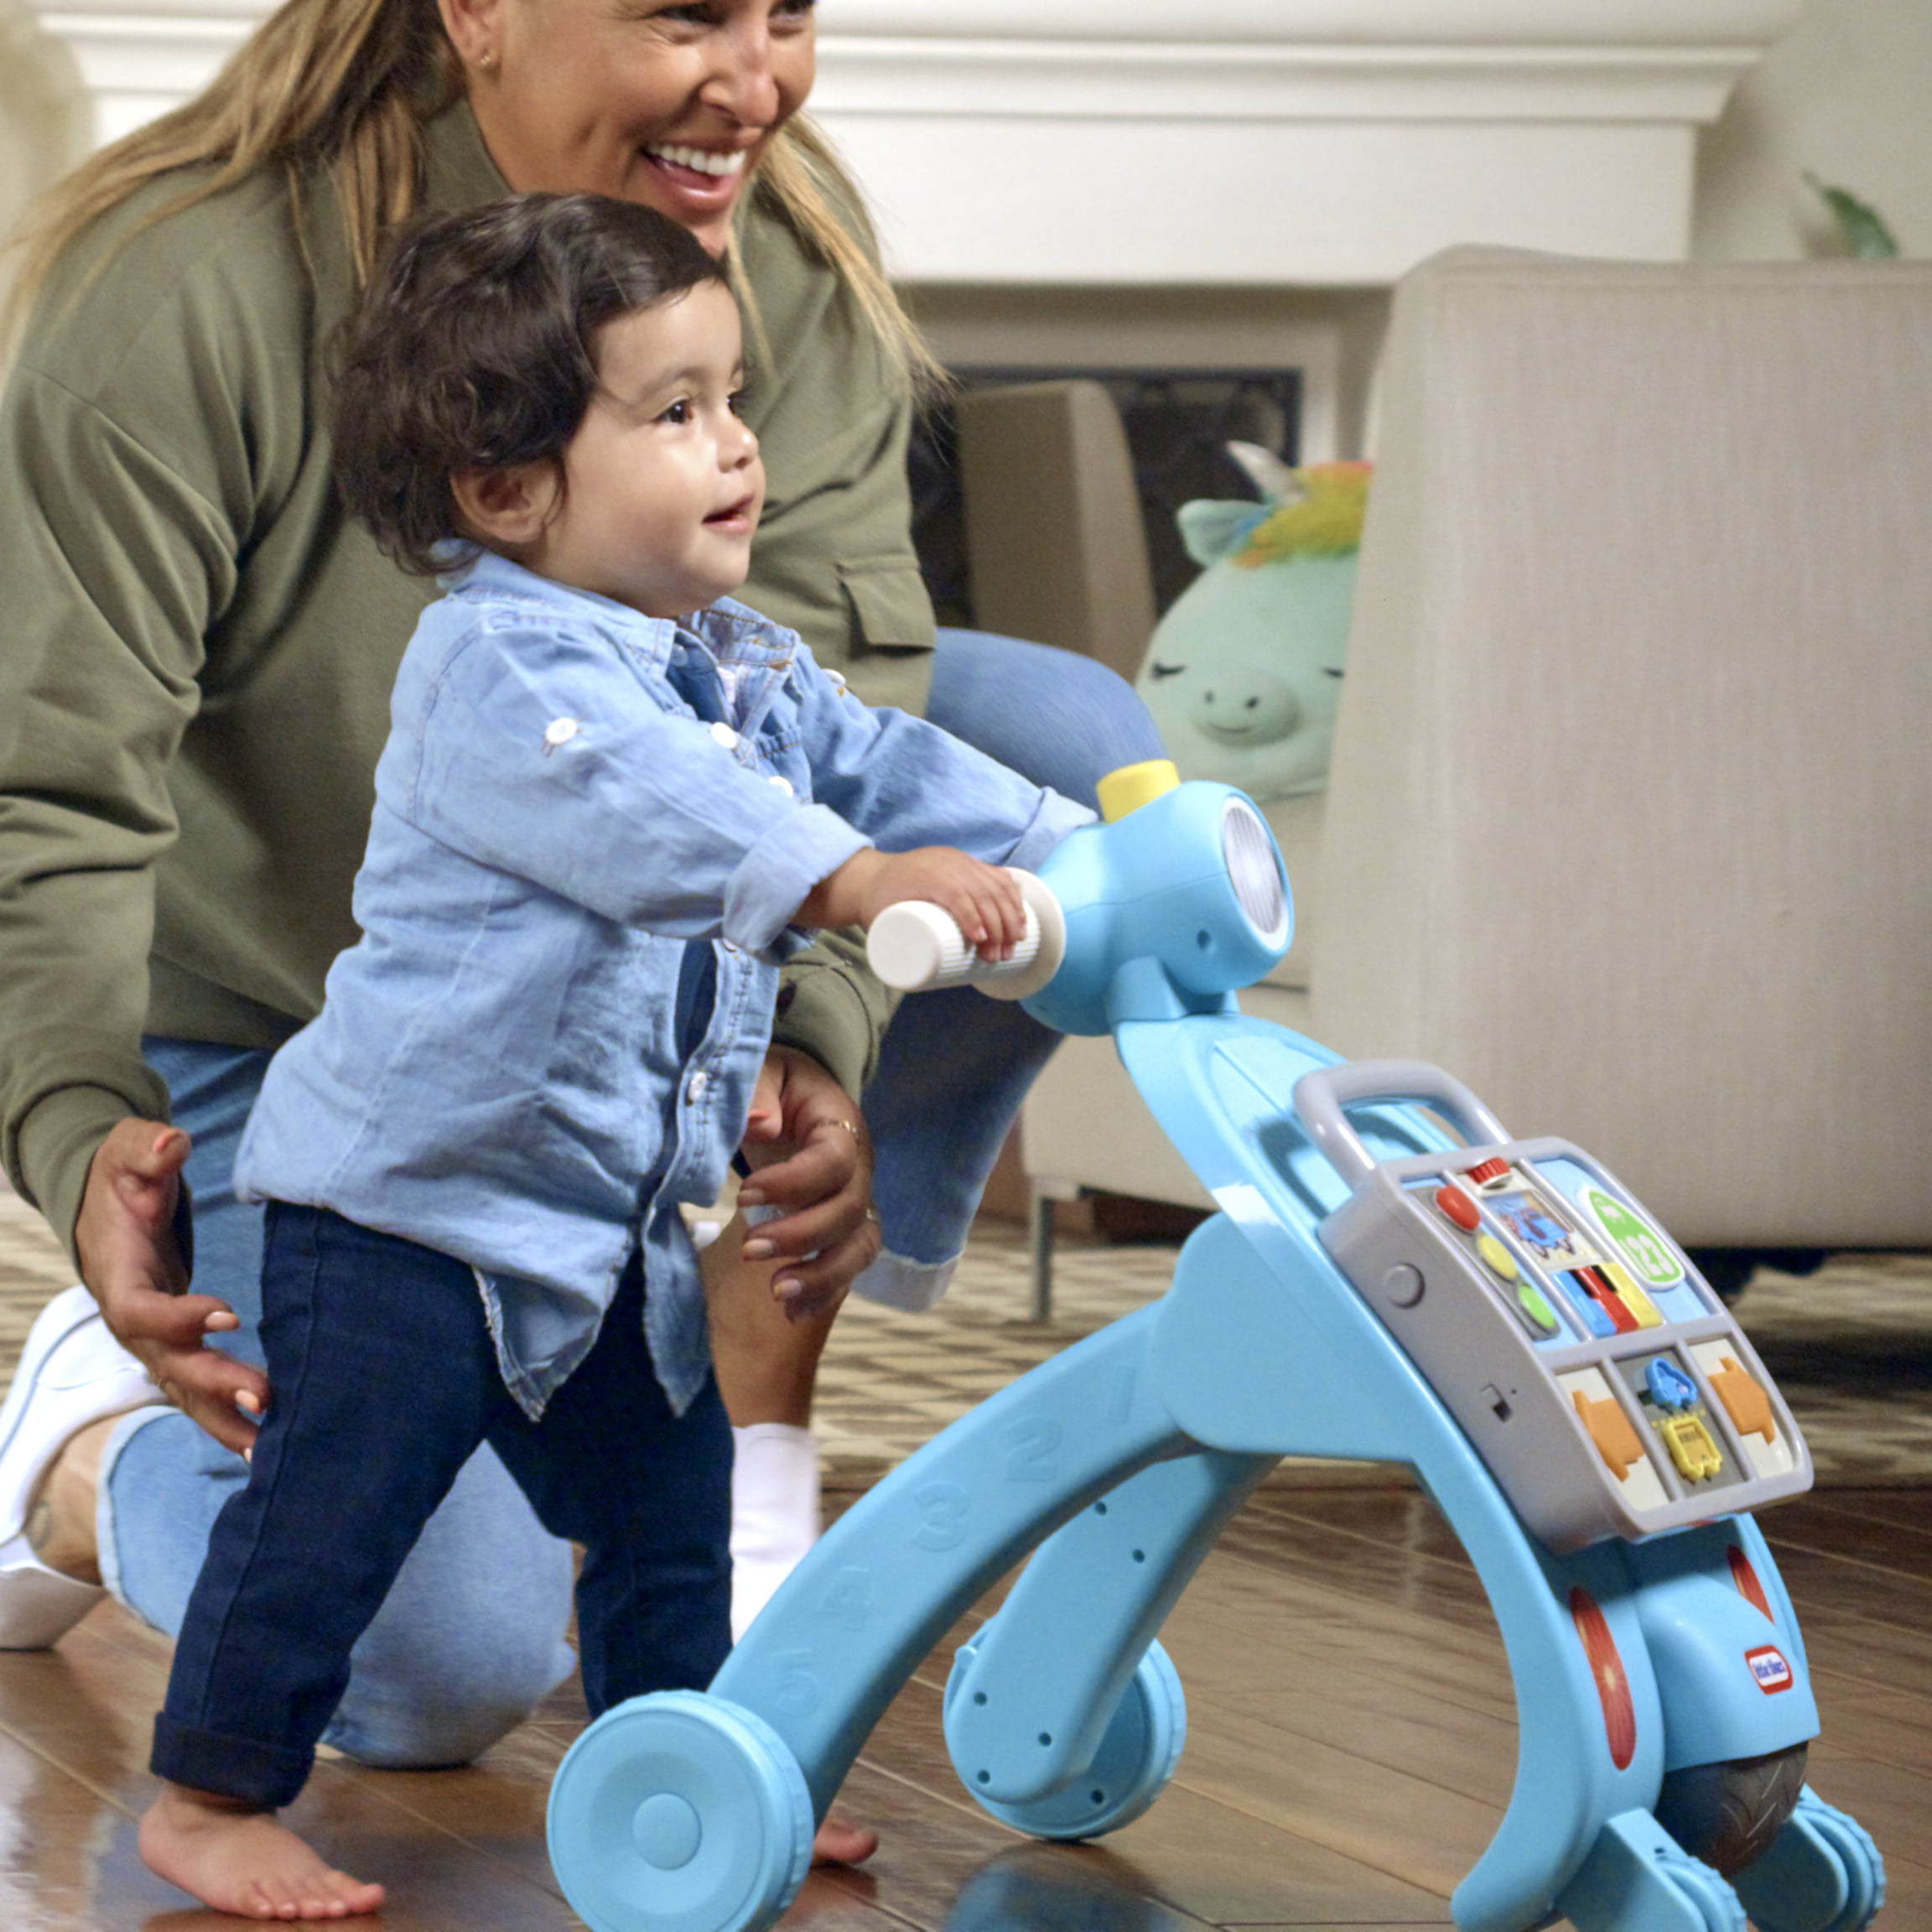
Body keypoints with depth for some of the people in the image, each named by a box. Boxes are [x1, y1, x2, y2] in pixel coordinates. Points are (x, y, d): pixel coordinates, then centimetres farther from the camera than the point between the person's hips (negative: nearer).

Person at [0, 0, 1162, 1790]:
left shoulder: (790, 251, -15)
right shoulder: (189, 290, -30)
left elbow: (838, 684, -21)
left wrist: (815, 1038, -40)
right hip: (276, 1016, -5)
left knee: (1068, 749, -21)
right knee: (441, 1670, -21)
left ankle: (746, 1441, -9)